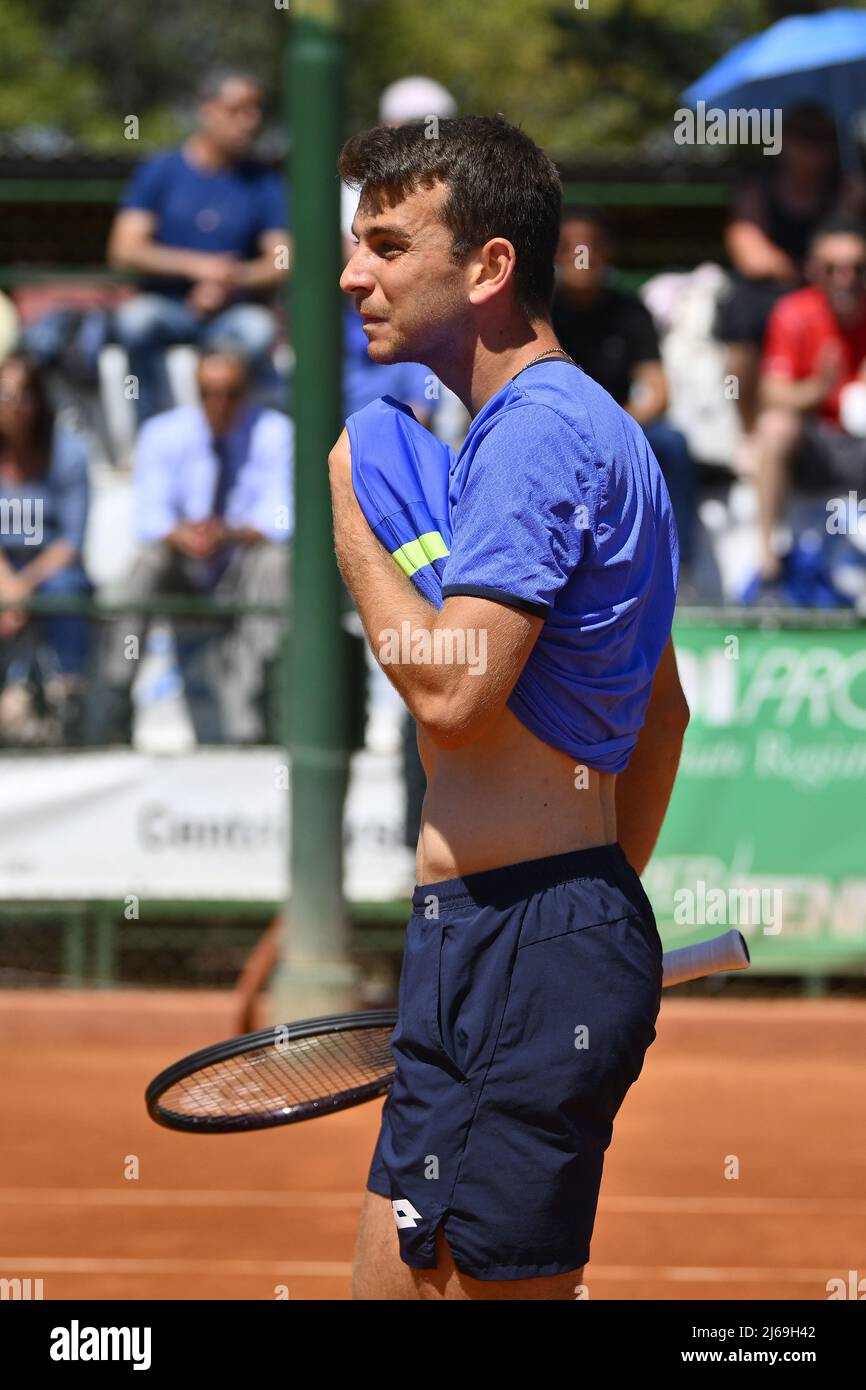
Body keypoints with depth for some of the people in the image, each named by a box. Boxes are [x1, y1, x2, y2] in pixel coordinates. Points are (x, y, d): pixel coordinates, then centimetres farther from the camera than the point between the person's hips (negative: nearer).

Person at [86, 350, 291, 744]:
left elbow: (279, 519, -15)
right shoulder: (164, 434, -2)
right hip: (183, 578, 0)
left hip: (245, 578, 0)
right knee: (149, 559, -31)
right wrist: (181, 535, -36)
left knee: (274, 559, -32)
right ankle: (109, 717, -33)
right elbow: (149, 518, -12)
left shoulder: (273, 432, -5)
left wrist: (230, 533, -36)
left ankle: (246, 722, -40)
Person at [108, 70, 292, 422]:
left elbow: (279, 264, -1)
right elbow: (124, 250, -6)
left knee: (258, 328, -33)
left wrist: (231, 280, -23)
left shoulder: (263, 183, 9)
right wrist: (197, 265, -19)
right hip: (166, 305, -1)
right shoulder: (160, 172, 5)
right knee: (136, 317, -34)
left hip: (229, 313, 1)